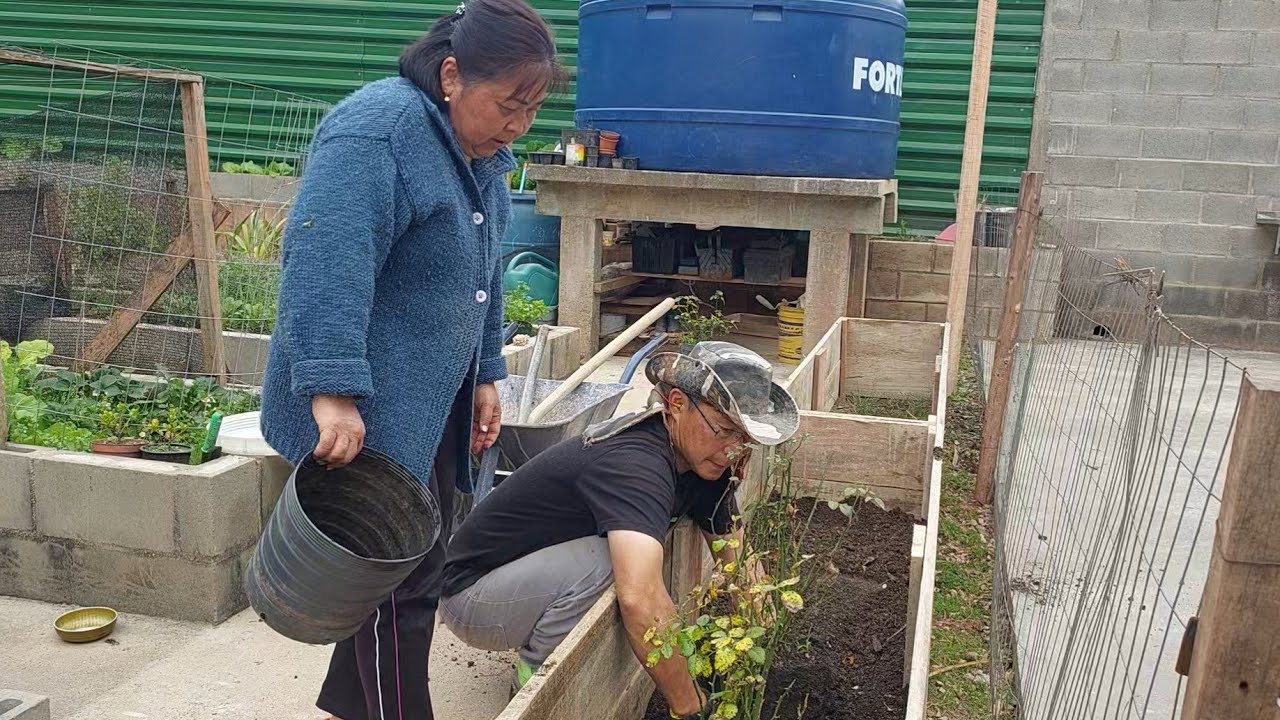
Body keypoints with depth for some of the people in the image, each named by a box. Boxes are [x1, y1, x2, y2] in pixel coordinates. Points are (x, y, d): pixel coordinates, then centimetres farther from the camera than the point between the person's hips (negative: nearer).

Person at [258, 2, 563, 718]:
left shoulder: (483, 153, 10)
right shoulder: (376, 131, -20)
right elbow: (326, 264, -30)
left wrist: (486, 375, 17)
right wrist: (332, 391, -35)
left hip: (432, 404, 9)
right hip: (365, 413, -9)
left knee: (420, 565, 16)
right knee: (395, 578, -2)